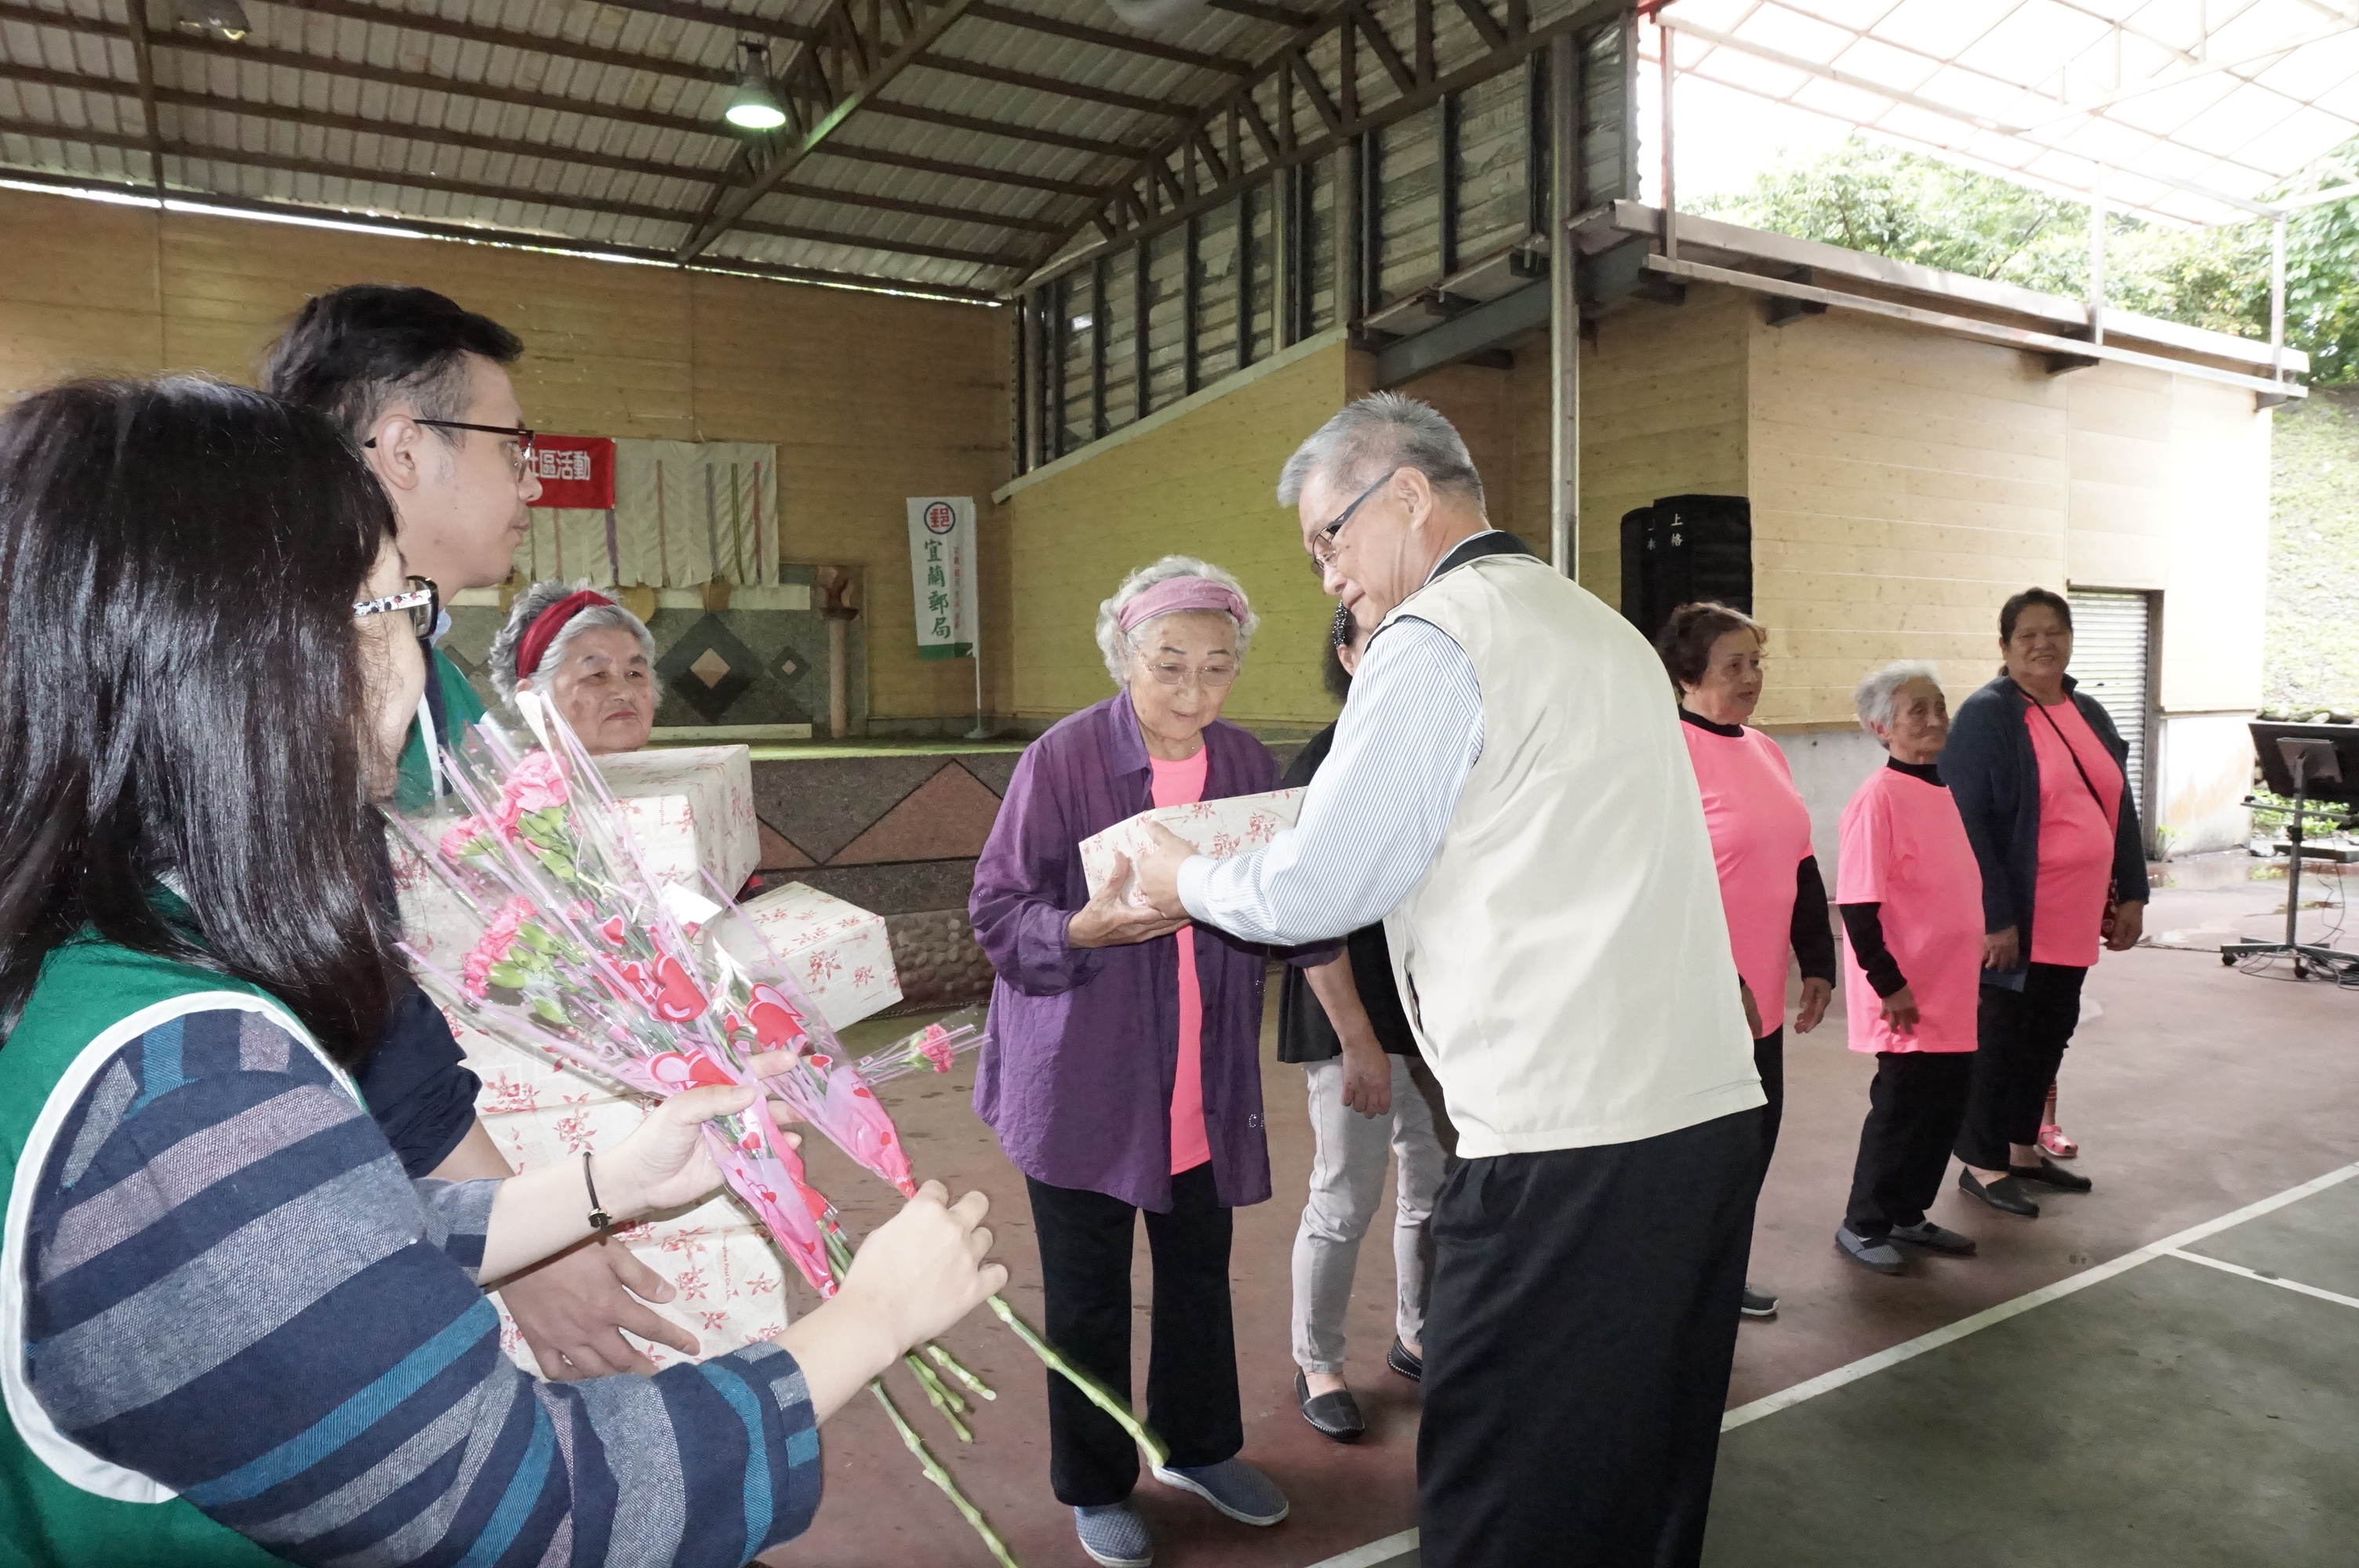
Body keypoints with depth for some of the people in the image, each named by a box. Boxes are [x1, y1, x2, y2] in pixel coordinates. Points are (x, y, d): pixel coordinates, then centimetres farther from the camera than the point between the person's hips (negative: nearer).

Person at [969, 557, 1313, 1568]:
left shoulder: (1248, 764, 1)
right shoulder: (1062, 760, -13)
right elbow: (997, 915, -11)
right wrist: (1086, 928, -29)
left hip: (1205, 1075, 4)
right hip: (1085, 1077, -4)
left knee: (1200, 1266, 18)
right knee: (1088, 1292, 9)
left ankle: (1196, 1445, 43)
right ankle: (1096, 1487, 32)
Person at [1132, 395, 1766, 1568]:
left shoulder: (1435, 641, -9)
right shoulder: (1604, 628, 17)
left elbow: (1311, 893, -9)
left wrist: (1187, 880, 10)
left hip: (1566, 1148, -9)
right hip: (1713, 1113, 9)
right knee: (1649, 1473, 21)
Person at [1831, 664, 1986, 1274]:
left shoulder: (1943, 789, 8)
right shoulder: (1879, 797, -17)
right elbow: (1857, 907, -19)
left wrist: (1975, 970, 18)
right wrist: (1890, 984, -19)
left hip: (1953, 990, 8)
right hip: (1908, 996, -8)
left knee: (1946, 1107, 14)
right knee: (1902, 1109, 2)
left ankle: (1907, 1215, 30)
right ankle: (1862, 1225, 18)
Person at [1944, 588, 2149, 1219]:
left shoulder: (2089, 714, 12)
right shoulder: (1985, 715, -12)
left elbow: (2120, 808, 17)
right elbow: (1967, 823, -17)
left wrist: (2131, 893, 12)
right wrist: (1992, 916, -21)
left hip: (2075, 915, 7)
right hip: (2015, 917, -7)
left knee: (2051, 1033, 15)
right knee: (2004, 1036, 1)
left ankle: (2021, 1147, 30)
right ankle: (1981, 1163, 14)